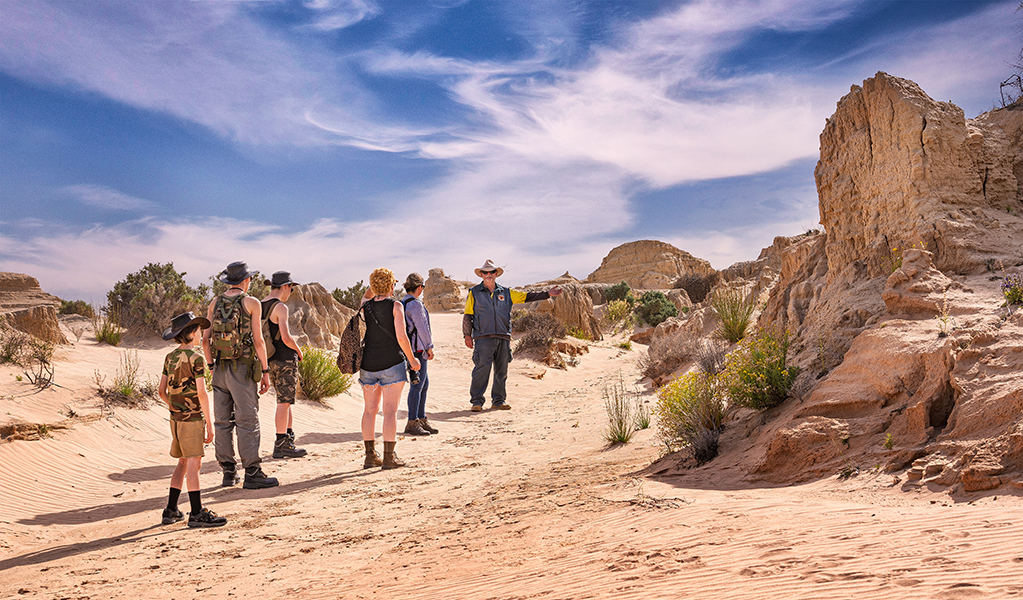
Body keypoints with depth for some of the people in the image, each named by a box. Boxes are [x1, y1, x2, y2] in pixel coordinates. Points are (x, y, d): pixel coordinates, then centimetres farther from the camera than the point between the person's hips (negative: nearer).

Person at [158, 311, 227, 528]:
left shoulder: (170, 357, 10)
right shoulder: (196, 357, -13)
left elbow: (162, 391, 12)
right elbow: (201, 393, -16)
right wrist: (209, 423, -12)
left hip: (176, 418, 8)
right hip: (193, 418, -8)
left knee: (183, 462, 16)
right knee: (194, 463, -5)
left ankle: (171, 510, 20)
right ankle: (197, 514, -3)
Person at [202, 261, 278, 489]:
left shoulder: (215, 303, 9)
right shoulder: (251, 303, -6)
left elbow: (205, 338, 7)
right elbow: (258, 340, -10)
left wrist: (211, 365, 17)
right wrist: (265, 371, -5)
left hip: (220, 367, 5)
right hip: (243, 368, -5)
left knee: (223, 421, 9)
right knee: (247, 421, -3)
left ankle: (229, 473, 15)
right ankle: (252, 474, -2)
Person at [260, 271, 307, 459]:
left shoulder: (260, 306, 10)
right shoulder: (280, 307, -16)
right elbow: (286, 338, -22)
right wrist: (299, 350, -3)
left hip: (270, 359, 9)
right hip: (285, 359, -9)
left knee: (285, 400, 19)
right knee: (284, 402, -3)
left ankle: (289, 437, 24)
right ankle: (281, 445, 1)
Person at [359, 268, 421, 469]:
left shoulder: (365, 305, 5)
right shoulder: (395, 306, -9)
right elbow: (401, 337, -14)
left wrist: (373, 285, 19)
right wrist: (412, 359, -3)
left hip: (368, 364, 5)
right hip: (391, 363, -5)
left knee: (370, 409, 12)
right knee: (390, 410, -1)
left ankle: (370, 455, 16)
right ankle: (389, 457, 0)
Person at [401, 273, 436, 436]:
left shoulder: (402, 303, 15)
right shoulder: (415, 304, -15)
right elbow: (422, 328, -14)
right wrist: (429, 347, -6)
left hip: (410, 348, 10)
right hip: (417, 349, -10)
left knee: (424, 383, 16)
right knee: (417, 385, -6)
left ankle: (422, 419, 22)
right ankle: (412, 424, -3)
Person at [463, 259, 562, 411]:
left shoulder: (505, 293, 16)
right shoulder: (474, 293, 8)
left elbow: (527, 296, 16)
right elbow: (467, 316, 7)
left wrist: (547, 294, 9)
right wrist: (467, 335, -1)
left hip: (503, 337, 4)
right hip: (483, 337, -3)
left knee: (502, 370, 5)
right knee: (482, 368, -11)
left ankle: (499, 400, 15)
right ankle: (477, 401, -4)